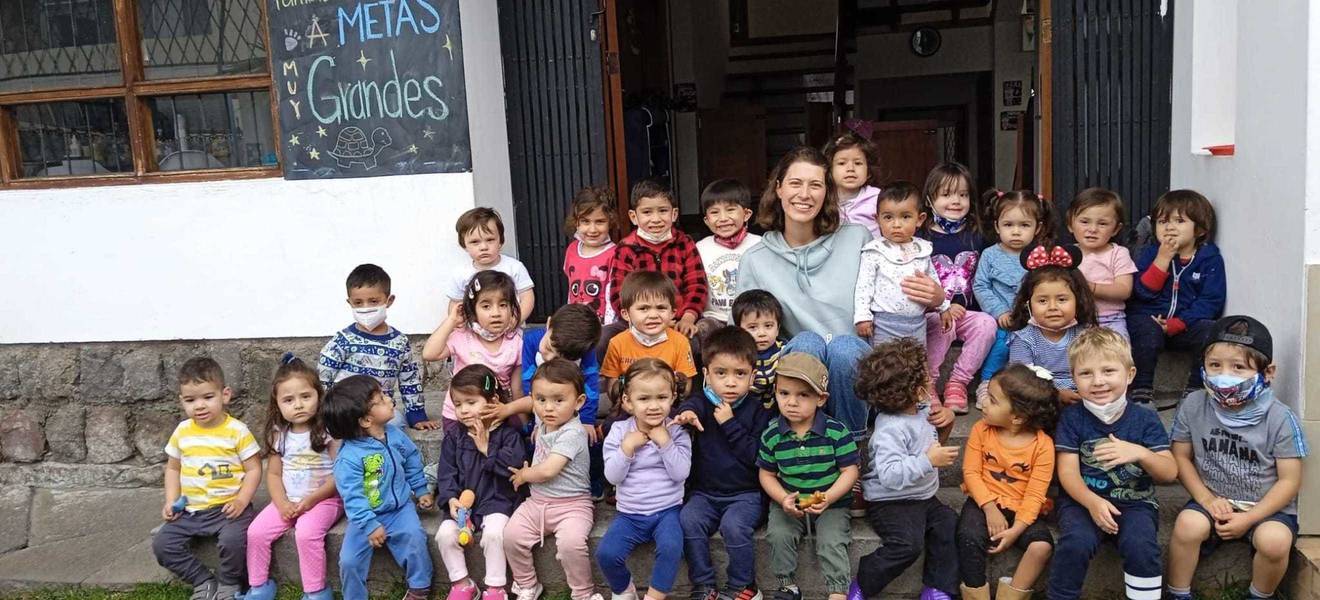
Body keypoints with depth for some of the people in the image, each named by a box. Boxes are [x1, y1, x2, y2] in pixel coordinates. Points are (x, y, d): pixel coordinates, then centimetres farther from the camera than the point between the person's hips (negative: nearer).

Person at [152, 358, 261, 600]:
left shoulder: (237, 430, -8)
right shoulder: (182, 432, 5)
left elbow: (254, 469, -6)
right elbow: (173, 468, 17)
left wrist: (241, 500, -18)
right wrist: (171, 501, 4)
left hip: (228, 507, -5)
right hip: (191, 509, 5)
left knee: (233, 540, -30)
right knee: (162, 545, -9)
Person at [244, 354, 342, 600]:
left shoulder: (329, 430, -11)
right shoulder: (278, 434, 4)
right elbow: (273, 473, 6)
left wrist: (311, 500, -19)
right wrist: (282, 503, -11)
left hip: (324, 499, -5)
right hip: (288, 501, 5)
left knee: (306, 533, -29)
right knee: (256, 532, -11)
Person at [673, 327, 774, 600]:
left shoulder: (758, 410, -2)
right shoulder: (702, 401, 2)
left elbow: (756, 456, -13)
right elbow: (691, 405, -25)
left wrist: (729, 424, -18)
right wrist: (686, 412, -48)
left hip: (746, 493, -2)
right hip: (705, 493, 2)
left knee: (733, 525, -28)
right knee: (688, 520, -24)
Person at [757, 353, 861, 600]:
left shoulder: (837, 432, -11)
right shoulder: (771, 435, -5)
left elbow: (849, 471, -8)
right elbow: (766, 474, 4)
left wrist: (827, 498, -22)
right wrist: (783, 499, -14)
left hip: (832, 503, -2)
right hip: (790, 504, 2)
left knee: (831, 542, -22)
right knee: (778, 534, -19)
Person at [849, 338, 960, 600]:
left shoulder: (921, 411, 3)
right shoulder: (891, 429, -26)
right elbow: (890, 475, -36)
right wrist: (929, 461, -33)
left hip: (923, 497, 9)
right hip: (891, 502, -9)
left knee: (950, 525, -7)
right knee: (908, 544, -26)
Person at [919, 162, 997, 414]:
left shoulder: (976, 239, 11)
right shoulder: (922, 239, 0)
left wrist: (961, 306, -2)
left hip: (967, 310, 3)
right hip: (932, 311, -3)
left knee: (987, 324, -25)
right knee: (942, 325, -33)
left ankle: (957, 382, -13)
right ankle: (927, 382, -15)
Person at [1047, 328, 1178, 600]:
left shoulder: (1145, 419, 1)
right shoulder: (1072, 416, -1)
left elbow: (1170, 473, -2)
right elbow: (1067, 471, -6)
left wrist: (1139, 453, -23)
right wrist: (1092, 502, -25)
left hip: (1135, 503, 1)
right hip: (1083, 500, 0)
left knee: (1140, 545, -29)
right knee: (1076, 543, -29)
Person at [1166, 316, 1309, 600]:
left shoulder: (1280, 419, -11)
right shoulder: (1193, 406, -6)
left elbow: (1289, 480, -9)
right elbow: (1181, 457, 3)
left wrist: (1249, 518, -17)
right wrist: (1206, 498, -10)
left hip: (1267, 507, -1)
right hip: (1213, 500, 1)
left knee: (1274, 540, -30)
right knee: (1188, 524, -28)